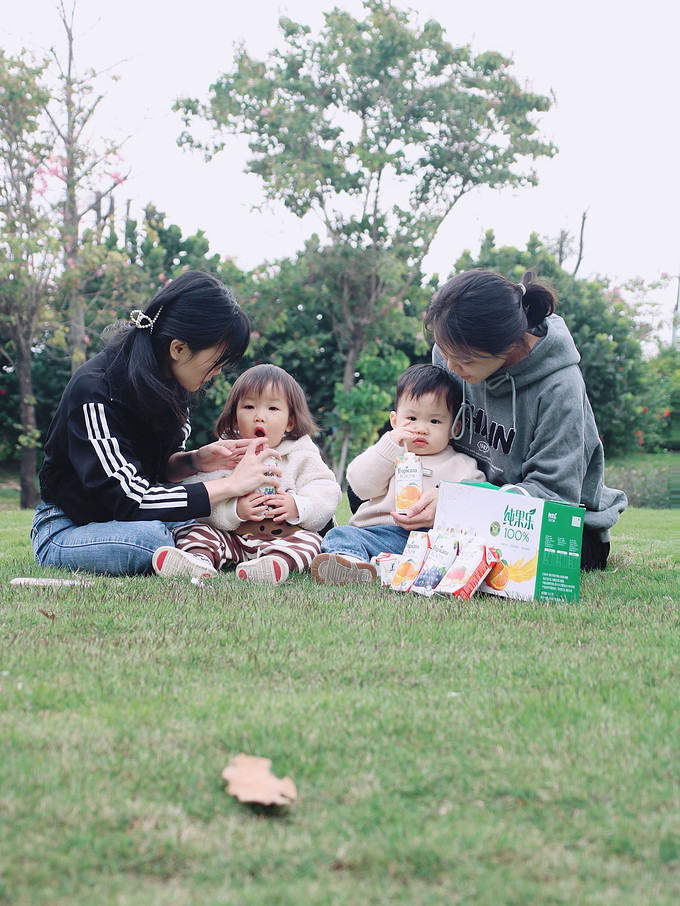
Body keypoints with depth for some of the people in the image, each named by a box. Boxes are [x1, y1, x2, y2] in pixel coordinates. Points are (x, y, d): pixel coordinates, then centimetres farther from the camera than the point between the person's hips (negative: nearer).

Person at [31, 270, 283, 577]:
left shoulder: (170, 384, -4)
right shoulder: (94, 393, -27)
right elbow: (129, 499, -33)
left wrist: (196, 461, -15)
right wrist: (232, 484, -30)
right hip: (66, 530, -7)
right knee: (148, 538, -39)